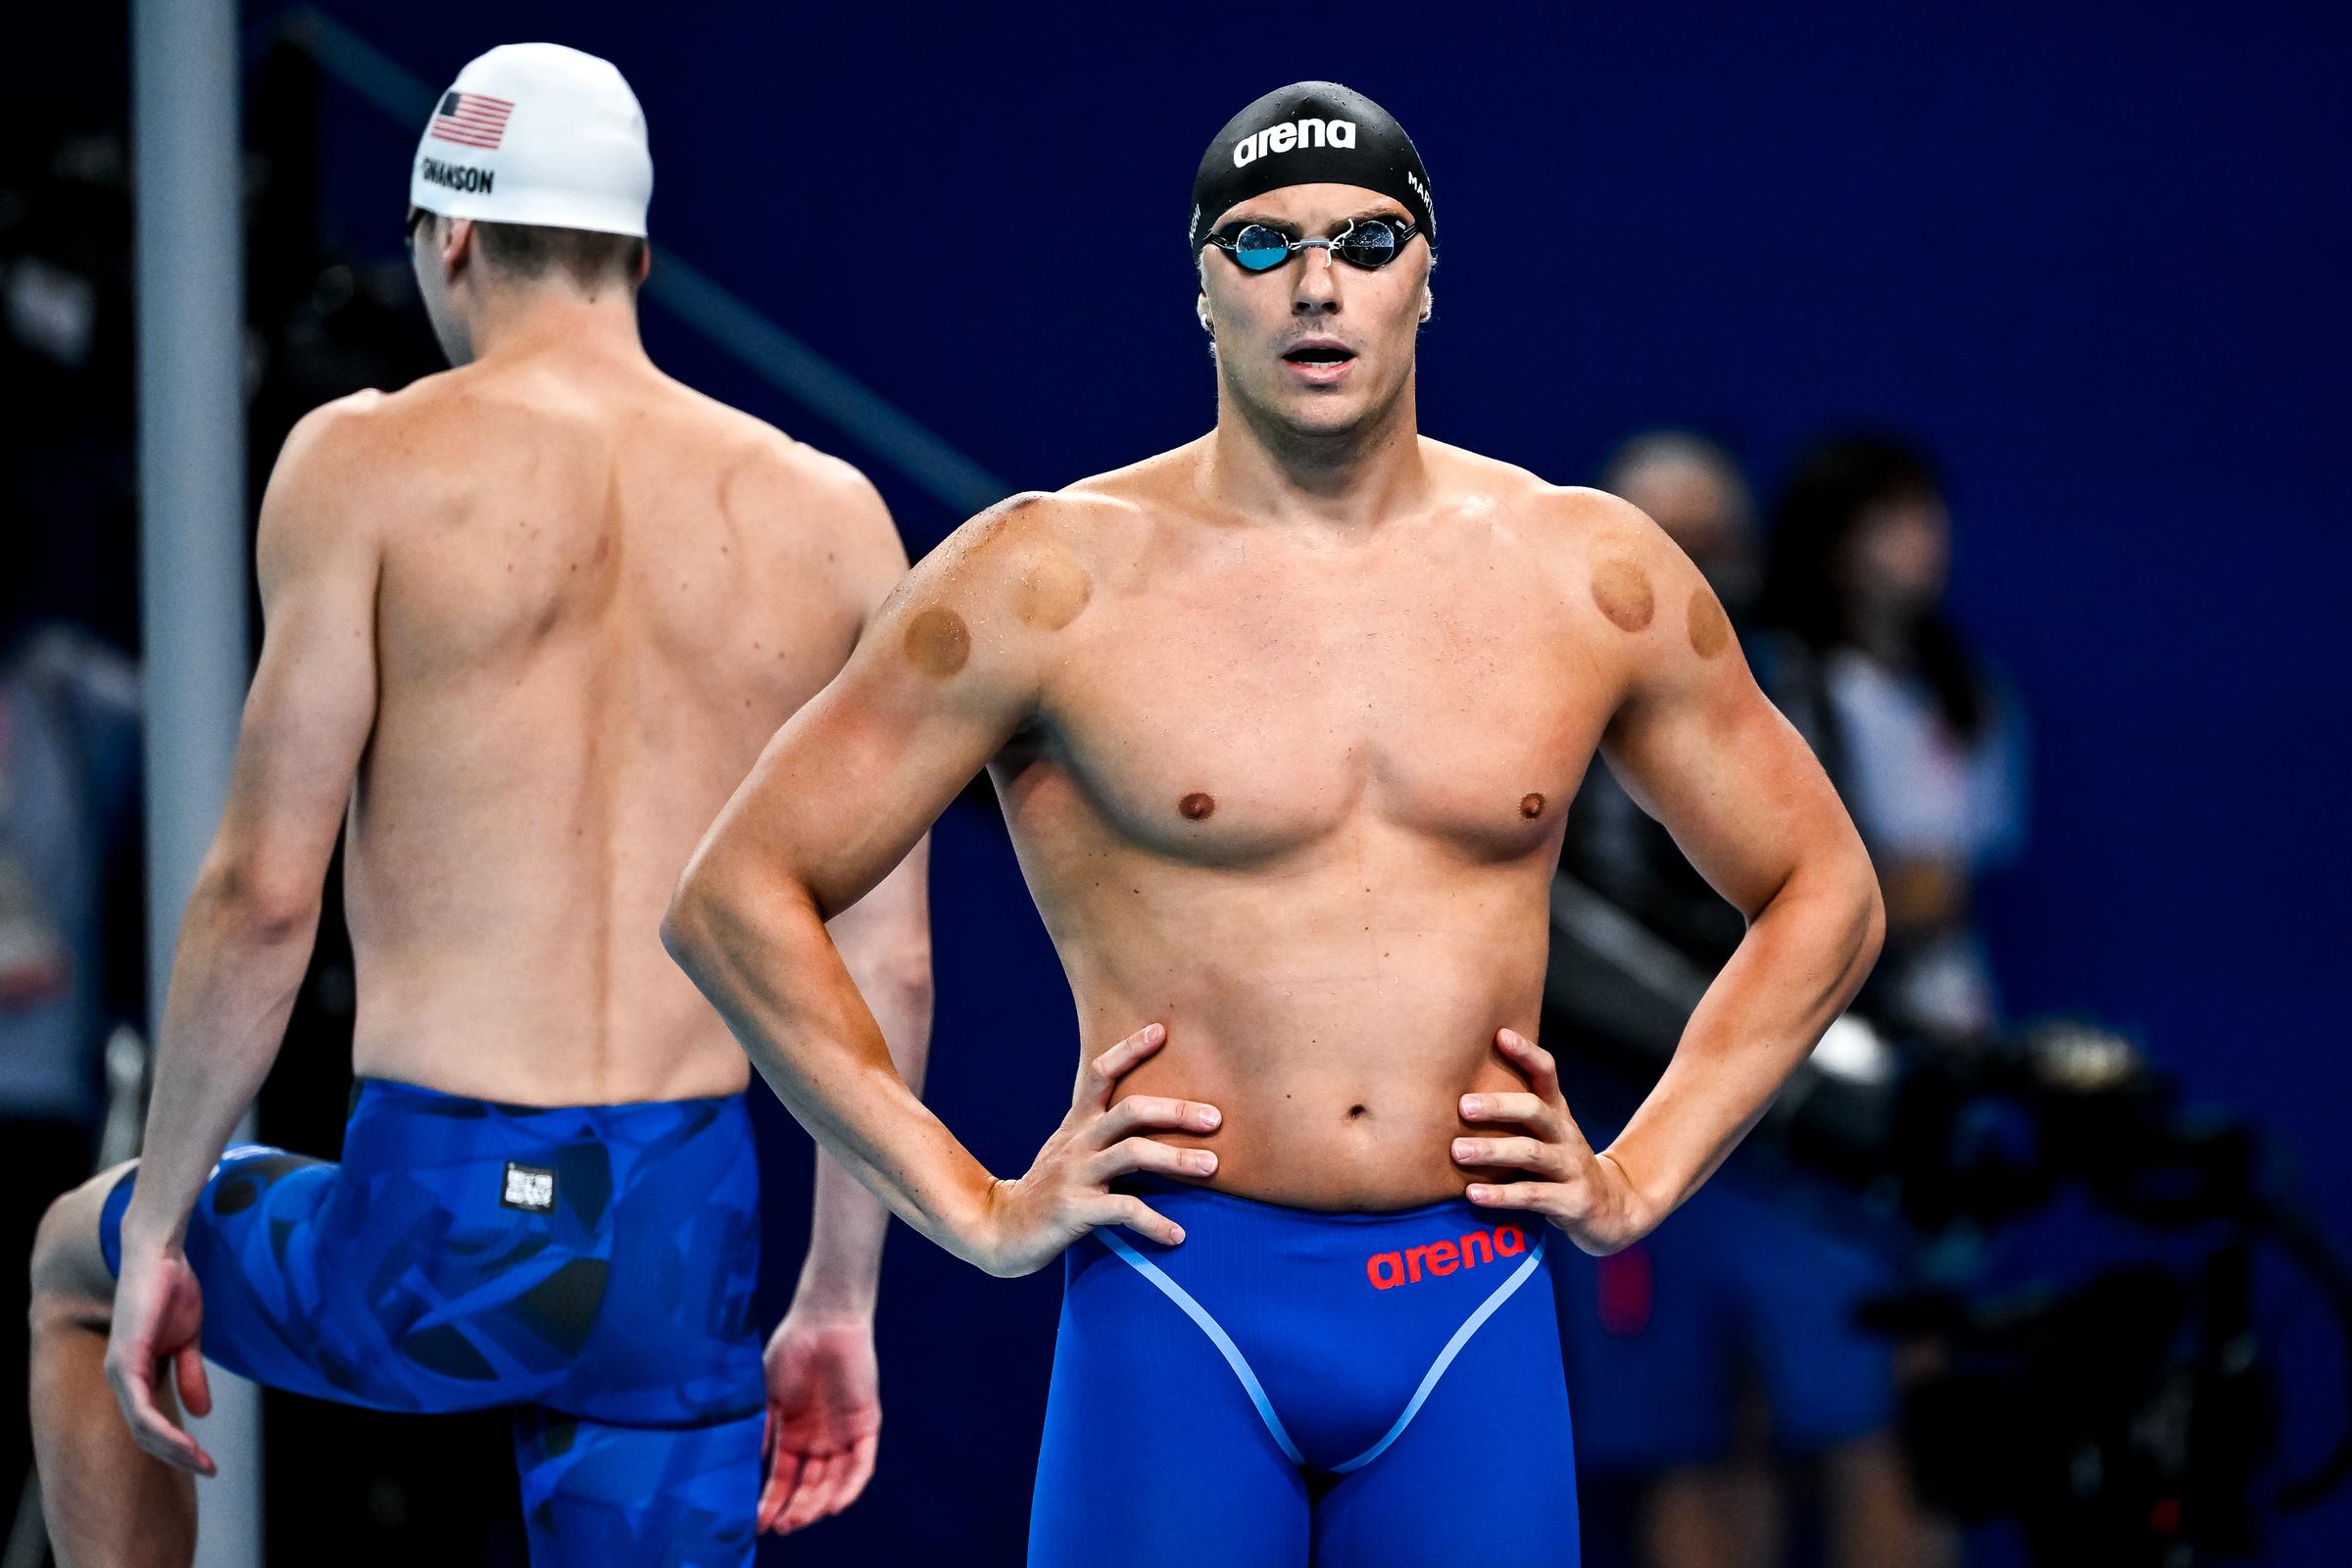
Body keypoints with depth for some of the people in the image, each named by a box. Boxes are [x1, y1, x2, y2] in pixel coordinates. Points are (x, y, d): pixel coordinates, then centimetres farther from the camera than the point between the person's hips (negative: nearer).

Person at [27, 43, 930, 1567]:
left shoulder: (371, 465, -3)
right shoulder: (830, 517, 7)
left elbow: (264, 895, -7)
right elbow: (890, 968, 7)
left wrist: (159, 1228, 3)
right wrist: (842, 1301, 16)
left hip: (437, 1225, -3)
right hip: (686, 1263, 3)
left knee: (73, 1266, 30)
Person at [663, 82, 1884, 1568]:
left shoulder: (1591, 577, 8)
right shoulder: (1056, 579, -2)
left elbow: (1824, 893, 20)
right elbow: (736, 898, 1)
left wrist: (1640, 1179, 10)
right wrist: (970, 1205, -2)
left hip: (1474, 1327, 2)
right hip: (1180, 1316, -2)